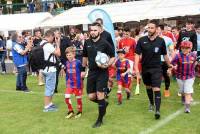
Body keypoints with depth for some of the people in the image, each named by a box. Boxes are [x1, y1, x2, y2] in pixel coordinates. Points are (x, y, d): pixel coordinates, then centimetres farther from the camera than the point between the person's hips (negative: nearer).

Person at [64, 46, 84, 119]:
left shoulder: (77, 62, -14)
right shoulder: (67, 63, 4)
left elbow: (79, 74, -12)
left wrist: (79, 85, -15)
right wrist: (66, 83, 14)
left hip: (77, 83, -5)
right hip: (70, 83, 5)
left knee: (78, 98, 8)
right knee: (66, 97, -6)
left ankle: (79, 112, 26)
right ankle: (70, 111, 12)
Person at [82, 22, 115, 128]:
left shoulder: (105, 43, -10)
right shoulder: (87, 43, 3)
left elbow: (113, 57, -3)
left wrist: (107, 65, -20)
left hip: (102, 72, -5)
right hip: (91, 72, 5)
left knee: (100, 95, -4)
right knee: (91, 97, 5)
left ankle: (100, 120, 12)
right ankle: (104, 104, 37)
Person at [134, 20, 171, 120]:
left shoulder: (161, 41, -6)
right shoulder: (142, 40, -7)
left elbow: (165, 55, 7)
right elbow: (137, 54, -7)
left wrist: (170, 66, 14)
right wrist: (136, 69, -15)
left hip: (156, 68, -2)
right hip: (145, 68, 2)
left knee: (156, 89, -12)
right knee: (148, 87, 19)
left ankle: (157, 110, -15)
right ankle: (151, 103, 42)